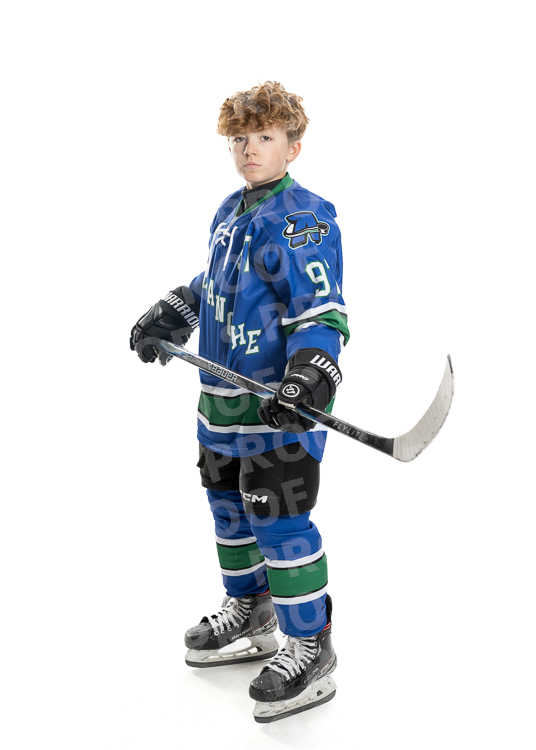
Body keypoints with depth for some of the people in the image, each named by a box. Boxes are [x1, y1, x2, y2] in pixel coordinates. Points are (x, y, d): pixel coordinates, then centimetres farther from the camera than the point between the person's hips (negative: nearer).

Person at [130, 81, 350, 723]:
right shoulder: (229, 213, 13)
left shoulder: (304, 219, -14)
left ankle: (311, 652, 6)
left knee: (279, 518, -7)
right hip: (224, 394, 9)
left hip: (281, 400, -9)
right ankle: (249, 620, 36)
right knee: (229, 506, 18)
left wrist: (307, 382, -32)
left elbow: (323, 315, -20)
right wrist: (167, 319, 19)